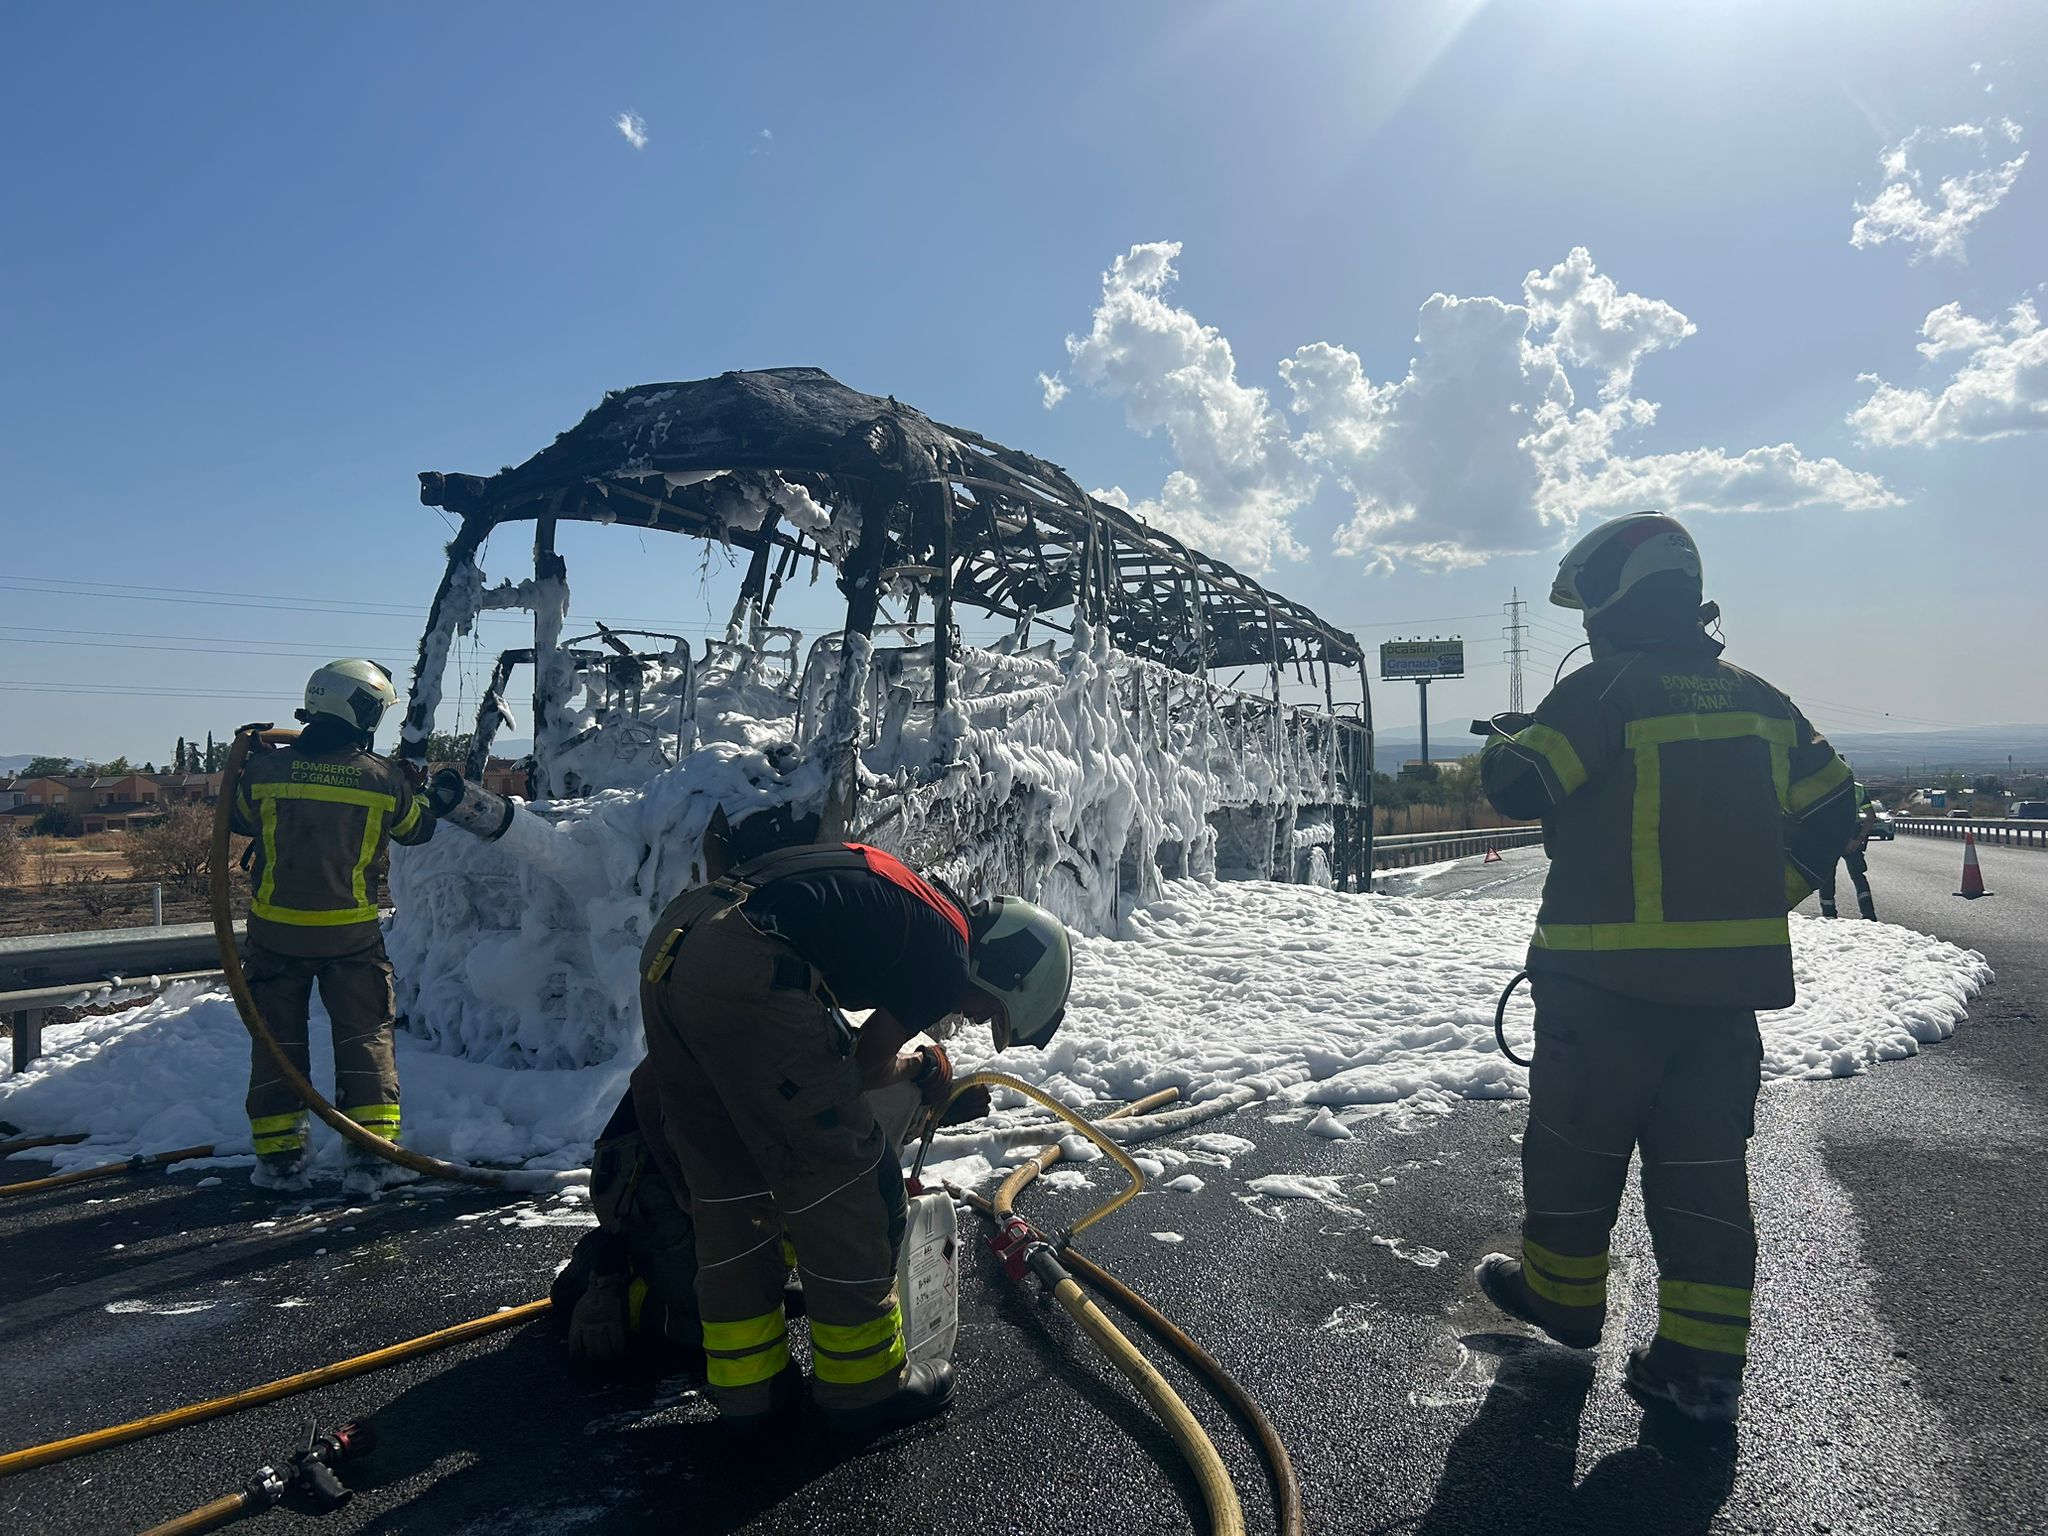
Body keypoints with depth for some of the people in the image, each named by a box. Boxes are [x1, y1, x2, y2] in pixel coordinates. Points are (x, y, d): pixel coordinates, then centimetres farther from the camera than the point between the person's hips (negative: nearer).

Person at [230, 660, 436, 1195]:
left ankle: (278, 1158, 20)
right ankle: (371, 1155, 6)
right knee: (366, 1039, 8)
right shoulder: (384, 779, -9)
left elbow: (238, 820, 14)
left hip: (275, 934, 2)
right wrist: (413, 787, 28)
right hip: (351, 937, -2)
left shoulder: (264, 769, -6)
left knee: (277, 1040, 15)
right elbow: (418, 829, 9)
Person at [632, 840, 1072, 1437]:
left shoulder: (910, 901, 26)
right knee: (838, 1177, 8)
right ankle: (864, 1382, 23)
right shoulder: (949, 958, 1)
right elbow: (866, 1067, 10)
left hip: (667, 944, 10)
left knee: (726, 1185, 19)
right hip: (747, 975, -10)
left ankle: (746, 1382, 32)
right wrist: (917, 1065, 31)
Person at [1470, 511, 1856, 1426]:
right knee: (1704, 1165, 11)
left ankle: (1560, 1292, 31)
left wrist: (1506, 739, 10)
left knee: (1575, 1142, 13)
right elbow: (1828, 814, 12)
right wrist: (1754, 902, 19)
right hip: (1729, 978, 6)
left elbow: (1517, 787, -12)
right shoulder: (1756, 700, 9)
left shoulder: (1603, 691, -11)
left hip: (1606, 978, -6)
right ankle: (1702, 1361, 14)